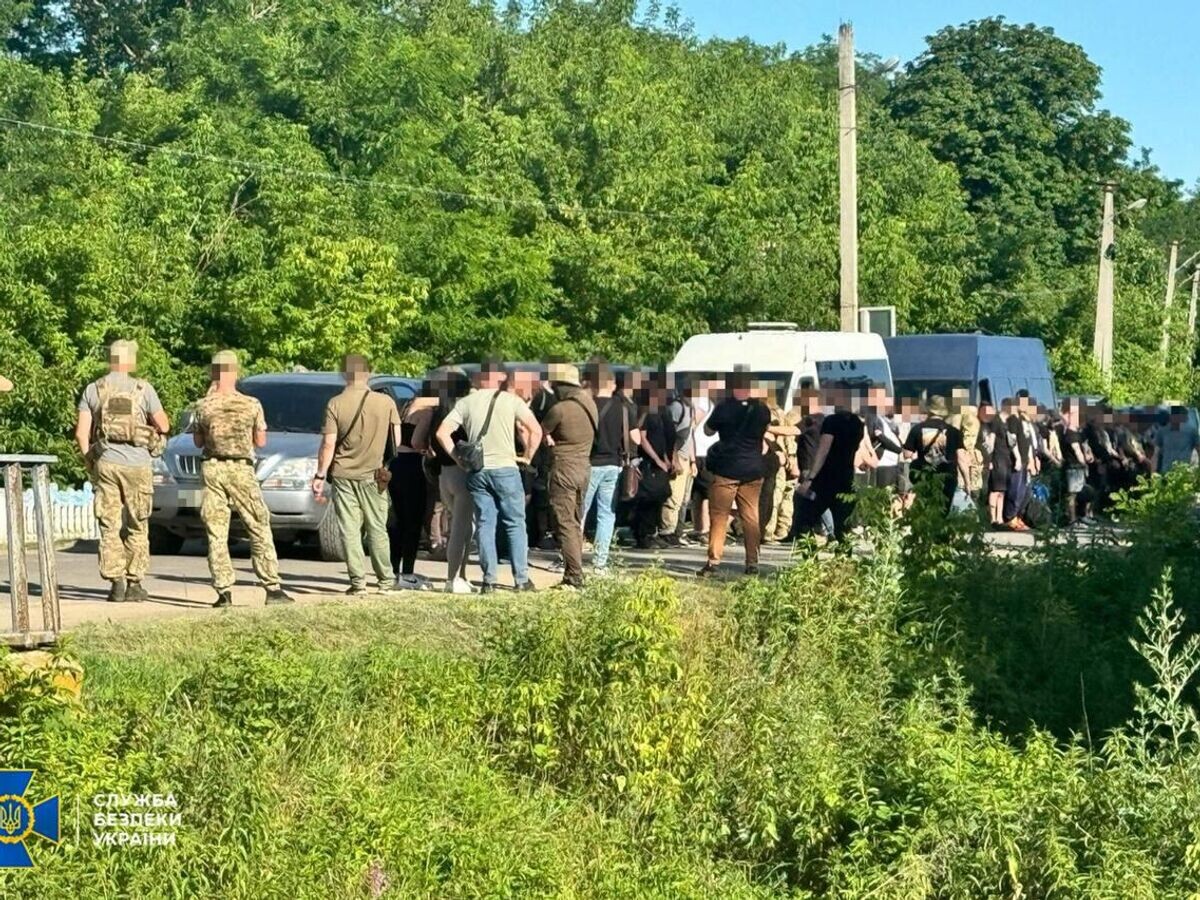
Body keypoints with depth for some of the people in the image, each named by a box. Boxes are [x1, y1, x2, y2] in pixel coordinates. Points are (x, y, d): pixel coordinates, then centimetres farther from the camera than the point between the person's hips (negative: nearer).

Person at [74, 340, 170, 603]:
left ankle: (116, 583, 0)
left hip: (105, 463, 2)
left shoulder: (93, 390, 4)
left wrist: (89, 462, 13)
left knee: (110, 527, 6)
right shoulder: (143, 389, -3)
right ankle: (134, 584, 6)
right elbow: (164, 426, 0)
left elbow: (81, 433, 0)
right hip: (137, 464, -2)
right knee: (137, 527, 8)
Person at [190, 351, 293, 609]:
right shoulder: (251, 405, -5)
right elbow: (261, 442, 2)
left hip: (212, 469, 1)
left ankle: (224, 591, -1)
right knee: (260, 530, 5)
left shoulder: (202, 406, -3)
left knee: (216, 534, 5)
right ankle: (272, 588, 0)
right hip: (241, 470, -1)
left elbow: (198, 442, 10)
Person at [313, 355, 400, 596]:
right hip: (373, 476, 1)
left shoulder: (335, 404, -7)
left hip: (343, 475, -1)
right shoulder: (386, 402, -3)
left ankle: (358, 582, -2)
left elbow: (328, 444, -8)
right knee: (377, 529, 12)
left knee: (350, 531, 2)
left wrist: (320, 475, -1)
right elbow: (398, 440, 2)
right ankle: (386, 580, 17)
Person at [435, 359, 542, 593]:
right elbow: (536, 430, -8)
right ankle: (521, 579, 5)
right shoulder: (511, 400, -2)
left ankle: (489, 580, 5)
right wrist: (527, 457, 4)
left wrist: (458, 458, 7)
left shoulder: (466, 403, 5)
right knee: (515, 524, 6)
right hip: (506, 469, -2)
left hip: (477, 471, 2)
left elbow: (442, 433, -1)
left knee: (485, 525, 8)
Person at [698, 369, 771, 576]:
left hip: (727, 468, -3)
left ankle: (714, 560, -6)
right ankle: (752, 562, 9)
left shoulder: (724, 407, -11)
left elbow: (708, 430, 4)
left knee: (719, 516, 1)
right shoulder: (762, 409, 0)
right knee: (751, 516, 9)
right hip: (753, 469, 3)